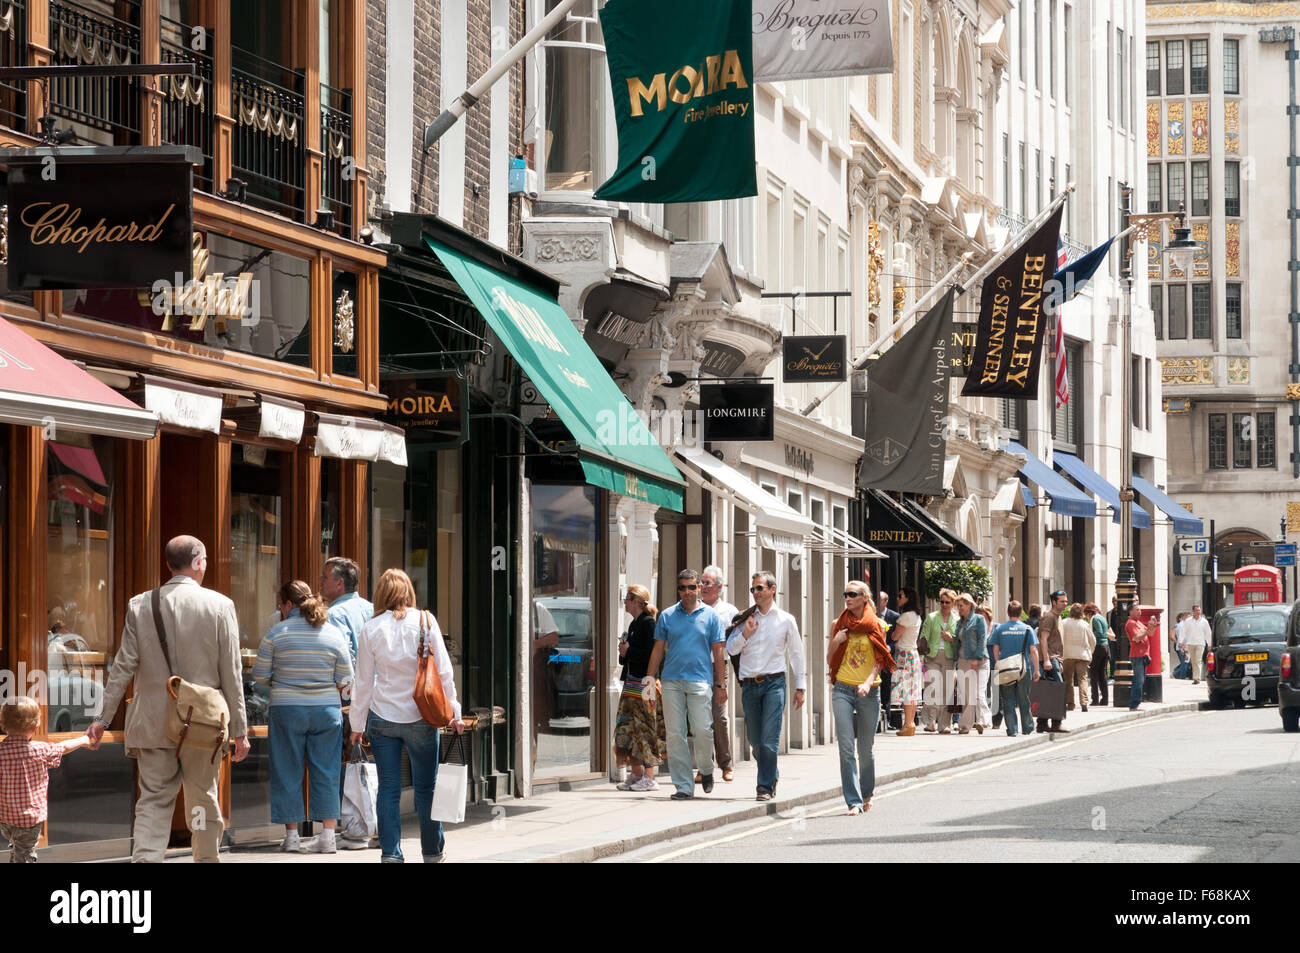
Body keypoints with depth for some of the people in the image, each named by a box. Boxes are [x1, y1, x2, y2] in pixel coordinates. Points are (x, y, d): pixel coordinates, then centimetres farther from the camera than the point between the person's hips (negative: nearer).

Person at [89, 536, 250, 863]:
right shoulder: (220, 606, -4)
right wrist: (239, 729, 2)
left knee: (153, 802, 3)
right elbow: (231, 673, -3)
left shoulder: (140, 605, 1)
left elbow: (124, 666, -1)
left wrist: (103, 717, 4)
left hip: (152, 723, 1)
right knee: (203, 800, 12)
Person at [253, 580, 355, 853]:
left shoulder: (277, 633, -6)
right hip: (327, 709, 2)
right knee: (326, 772, 7)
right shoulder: (335, 633, 1)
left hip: (286, 709, -2)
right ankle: (328, 835, 5)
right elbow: (345, 679, 4)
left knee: (288, 772, 6)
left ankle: (291, 835, 8)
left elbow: (260, 675, -1)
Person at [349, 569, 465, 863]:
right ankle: (433, 851, 22)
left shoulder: (371, 629, -2)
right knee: (426, 787, 11)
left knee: (388, 789, 5)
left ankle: (391, 853, 3)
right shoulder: (425, 621, -4)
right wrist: (453, 711, 5)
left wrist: (357, 724, 11)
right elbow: (443, 670, -2)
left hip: (382, 717, 0)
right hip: (421, 716, 0)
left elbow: (363, 681, 3)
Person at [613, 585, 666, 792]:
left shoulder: (648, 623, -11)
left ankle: (649, 777, -5)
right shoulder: (634, 624, 16)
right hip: (632, 681, 9)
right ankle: (636, 774, 13)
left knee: (645, 728, -7)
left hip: (644, 681, -9)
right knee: (628, 727, 8)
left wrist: (628, 651, -12)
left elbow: (651, 654, -18)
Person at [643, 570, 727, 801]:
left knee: (702, 730, -10)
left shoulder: (710, 616, 7)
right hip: (672, 681, 2)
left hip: (700, 680, -2)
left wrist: (721, 685, 3)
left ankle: (706, 770, 18)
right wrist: (649, 680, 6)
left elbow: (718, 653, 7)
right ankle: (683, 785, 5)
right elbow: (658, 650, 13)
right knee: (675, 734, 0)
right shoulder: (667, 616, 10)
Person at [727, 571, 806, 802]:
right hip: (749, 685, 3)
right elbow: (730, 648, 7)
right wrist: (745, 633, -10)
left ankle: (765, 787, -9)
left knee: (769, 739, -12)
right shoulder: (746, 619, 11)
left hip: (774, 682, -3)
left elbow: (796, 653, 11)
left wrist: (800, 687, 10)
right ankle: (772, 775, 30)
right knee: (754, 740, 8)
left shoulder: (786, 620, 6)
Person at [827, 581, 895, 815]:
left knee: (865, 749, 7)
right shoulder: (838, 624, 8)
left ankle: (866, 794, 31)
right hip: (843, 690, 1)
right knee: (846, 748, -11)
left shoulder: (875, 626, 3)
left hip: (869, 691, -1)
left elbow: (879, 662, 0)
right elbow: (829, 661, 12)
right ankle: (854, 801, -13)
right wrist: (835, 642, -7)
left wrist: (868, 682, -18)